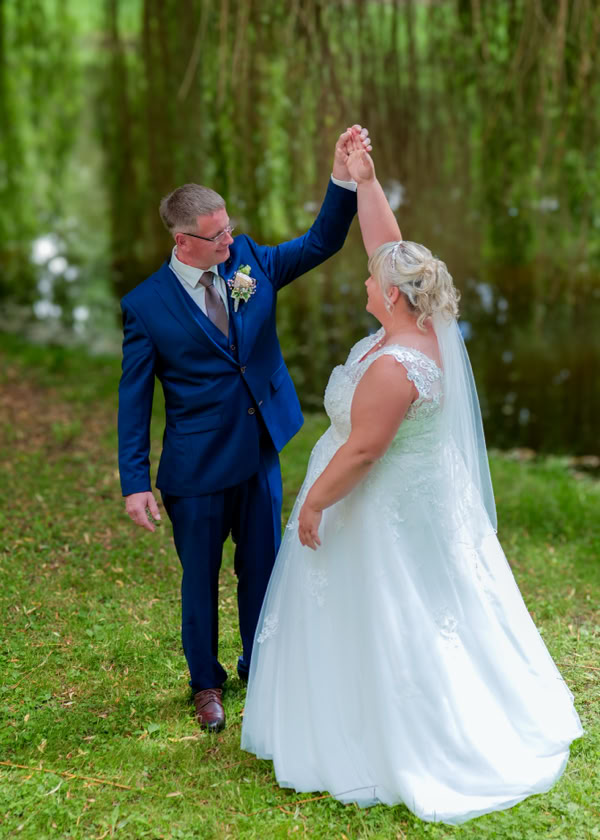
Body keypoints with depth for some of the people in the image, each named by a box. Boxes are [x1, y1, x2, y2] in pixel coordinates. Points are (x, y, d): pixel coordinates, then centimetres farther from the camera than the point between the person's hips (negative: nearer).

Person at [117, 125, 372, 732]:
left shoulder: (250, 262, -1)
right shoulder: (146, 306, -12)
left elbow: (321, 242, -5)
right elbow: (133, 399, -9)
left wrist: (343, 178, -22)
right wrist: (135, 483, -12)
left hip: (261, 455, 4)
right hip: (197, 467, -4)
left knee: (262, 568, 18)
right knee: (201, 579, 13)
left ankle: (260, 667, 41)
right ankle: (206, 683, 36)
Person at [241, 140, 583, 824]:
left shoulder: (393, 367, -29)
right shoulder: (419, 324, -4)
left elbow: (361, 451, -26)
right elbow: (386, 242, 6)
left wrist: (313, 503, -15)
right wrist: (364, 178, 5)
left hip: (384, 510, -9)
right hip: (426, 499, 9)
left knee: (389, 630, 5)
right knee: (429, 620, 22)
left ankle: (410, 754, 20)